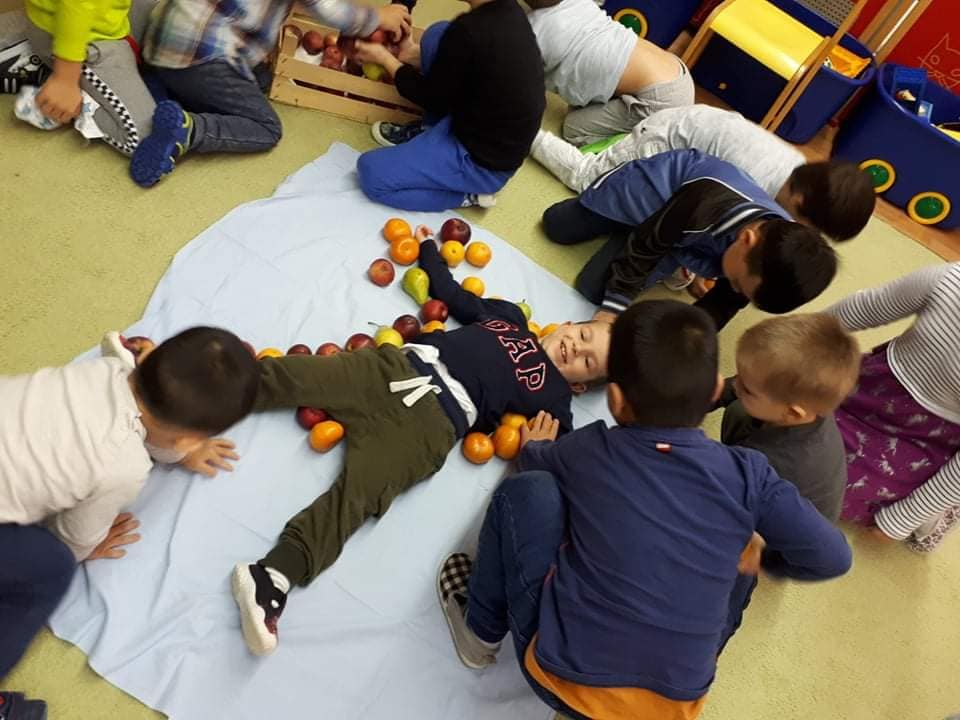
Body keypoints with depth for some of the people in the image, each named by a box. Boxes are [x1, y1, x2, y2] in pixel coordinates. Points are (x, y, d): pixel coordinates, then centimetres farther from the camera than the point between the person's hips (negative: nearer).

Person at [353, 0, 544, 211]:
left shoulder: (468, 31, -28)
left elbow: (431, 97, -11)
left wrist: (385, 58, 2)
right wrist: (415, 54, 15)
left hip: (483, 161, -8)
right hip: (498, 141, 8)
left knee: (370, 172, -5)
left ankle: (466, 194, 1)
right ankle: (428, 133, 18)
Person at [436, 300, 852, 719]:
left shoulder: (591, 449, -8)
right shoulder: (747, 475, -8)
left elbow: (536, 461, 13)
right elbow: (830, 558, -3)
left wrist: (535, 447, 36)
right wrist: (760, 561, 17)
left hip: (563, 682, -2)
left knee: (526, 491, 4)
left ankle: (481, 631, 19)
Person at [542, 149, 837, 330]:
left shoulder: (768, 266, -29)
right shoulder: (709, 205, -46)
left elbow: (720, 308, -12)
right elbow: (645, 244, -30)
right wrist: (612, 309, -27)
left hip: (681, 237, 3)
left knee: (593, 288, -7)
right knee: (557, 228, 11)